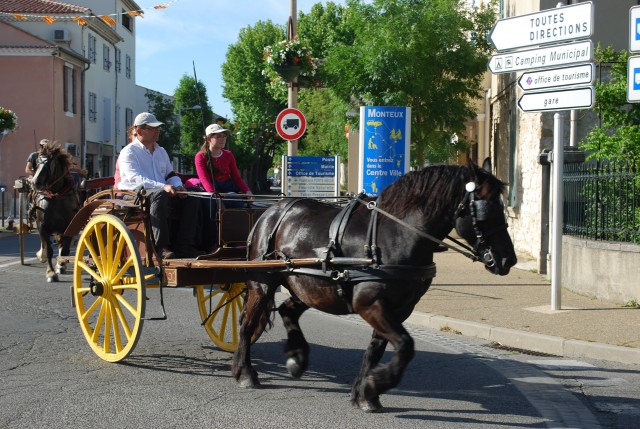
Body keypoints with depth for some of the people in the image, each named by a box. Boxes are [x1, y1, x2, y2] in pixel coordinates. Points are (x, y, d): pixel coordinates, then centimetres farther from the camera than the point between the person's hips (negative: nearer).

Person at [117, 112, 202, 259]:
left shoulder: (161, 151, 24)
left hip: (160, 192, 8)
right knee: (159, 195, -39)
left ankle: (184, 246, -17)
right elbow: (135, 179, -18)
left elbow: (171, 175, 25)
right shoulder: (129, 152, -2)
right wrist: (163, 186, -31)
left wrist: (178, 187, -1)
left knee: (192, 199, -11)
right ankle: (161, 247, -41)